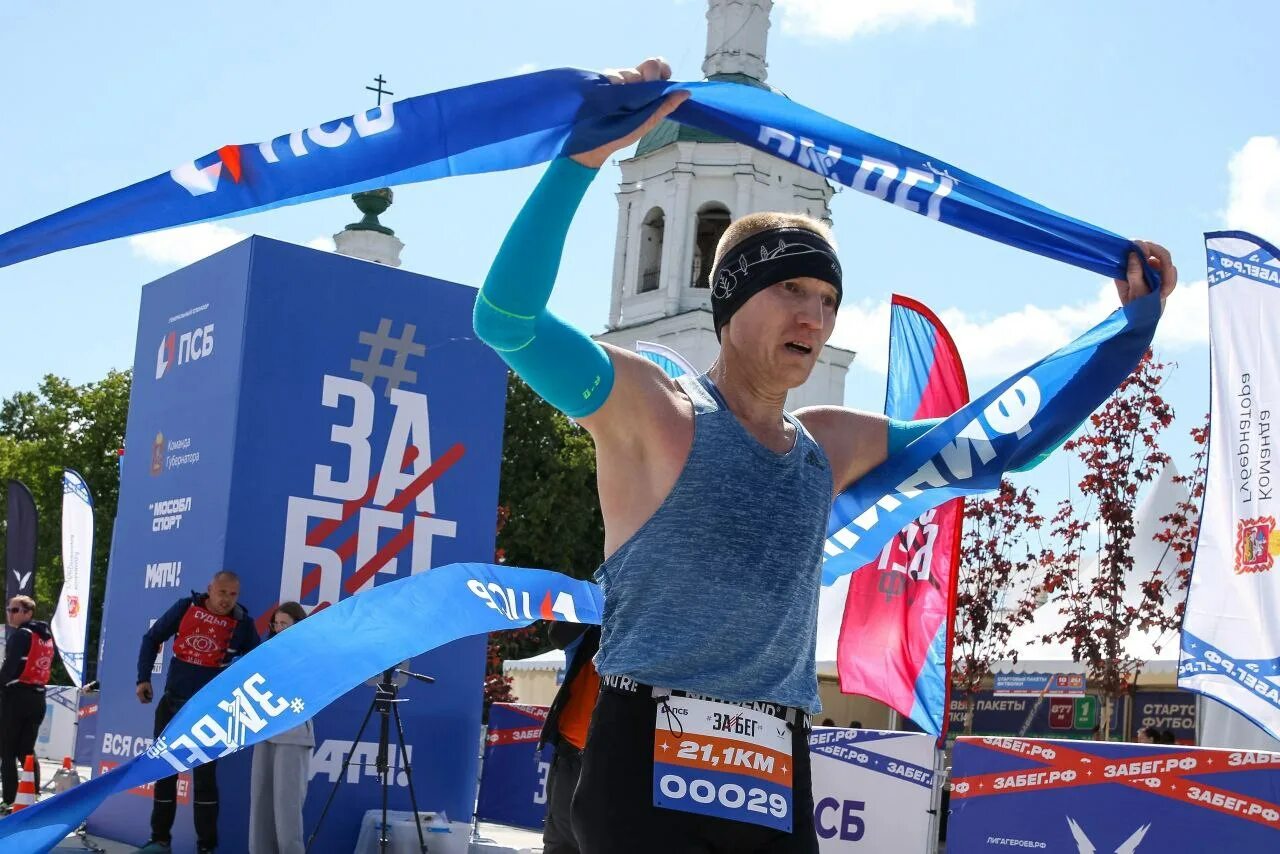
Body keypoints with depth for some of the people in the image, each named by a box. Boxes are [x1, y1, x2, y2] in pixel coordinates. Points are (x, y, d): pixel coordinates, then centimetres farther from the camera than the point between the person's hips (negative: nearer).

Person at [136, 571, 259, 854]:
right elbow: (152, 639, 6)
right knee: (164, 770, 9)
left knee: (204, 775, -4)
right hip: (172, 703, 2)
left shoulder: (242, 623, -7)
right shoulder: (185, 608, -5)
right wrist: (144, 678, 0)